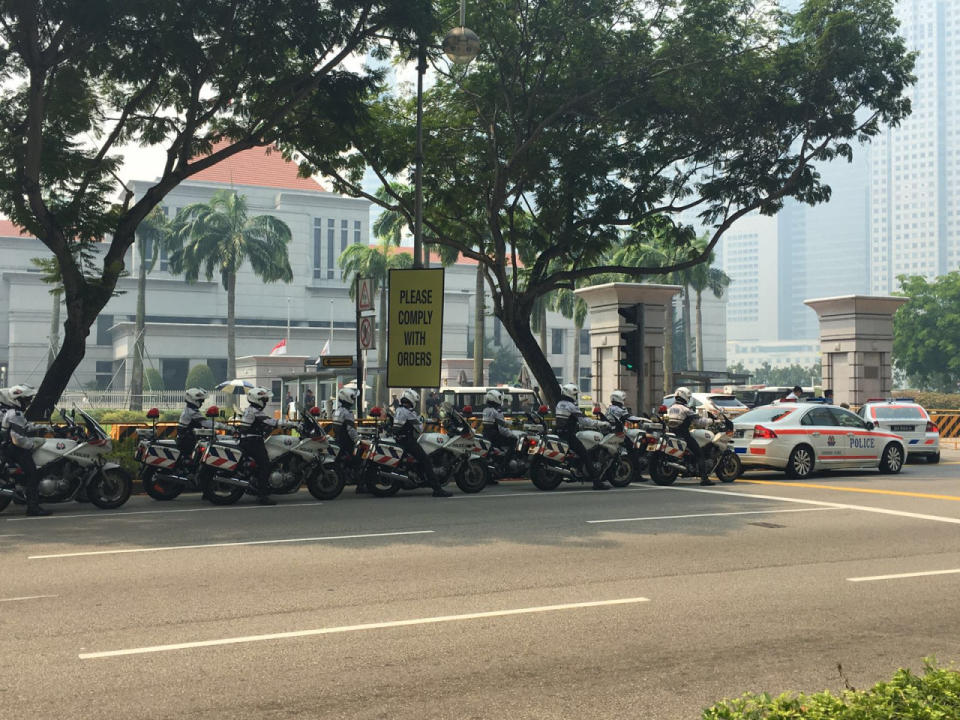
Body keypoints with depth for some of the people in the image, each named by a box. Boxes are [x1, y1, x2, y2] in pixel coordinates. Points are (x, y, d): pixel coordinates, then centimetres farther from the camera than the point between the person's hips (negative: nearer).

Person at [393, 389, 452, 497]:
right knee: (426, 462, -13)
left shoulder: (397, 411, 15)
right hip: (409, 442, -10)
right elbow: (419, 429, -11)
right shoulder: (410, 413, -14)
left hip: (398, 441, 10)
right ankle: (437, 489, -20)